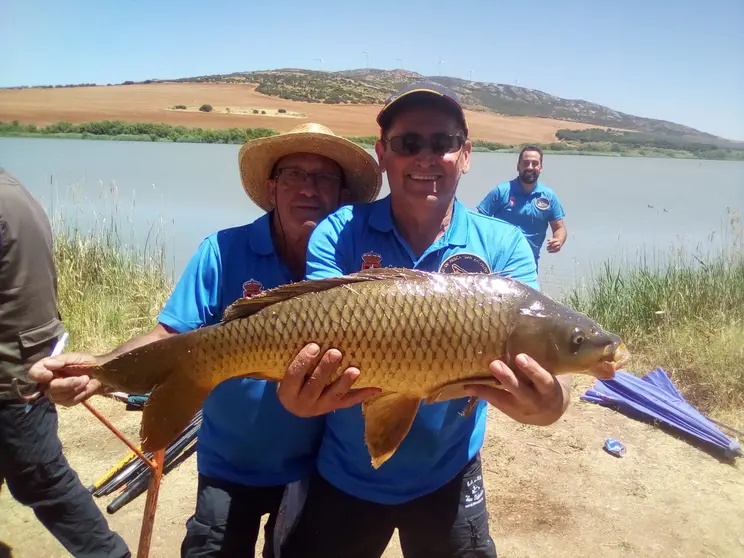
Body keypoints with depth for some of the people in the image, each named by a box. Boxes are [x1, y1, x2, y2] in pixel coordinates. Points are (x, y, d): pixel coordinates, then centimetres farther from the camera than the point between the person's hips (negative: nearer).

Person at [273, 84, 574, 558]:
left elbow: (530, 352, -23)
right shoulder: (339, 232, -13)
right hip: (342, 474, 0)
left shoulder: (504, 246, -11)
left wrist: (549, 400, -46)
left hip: (447, 477, 1)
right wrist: (303, 383, -47)